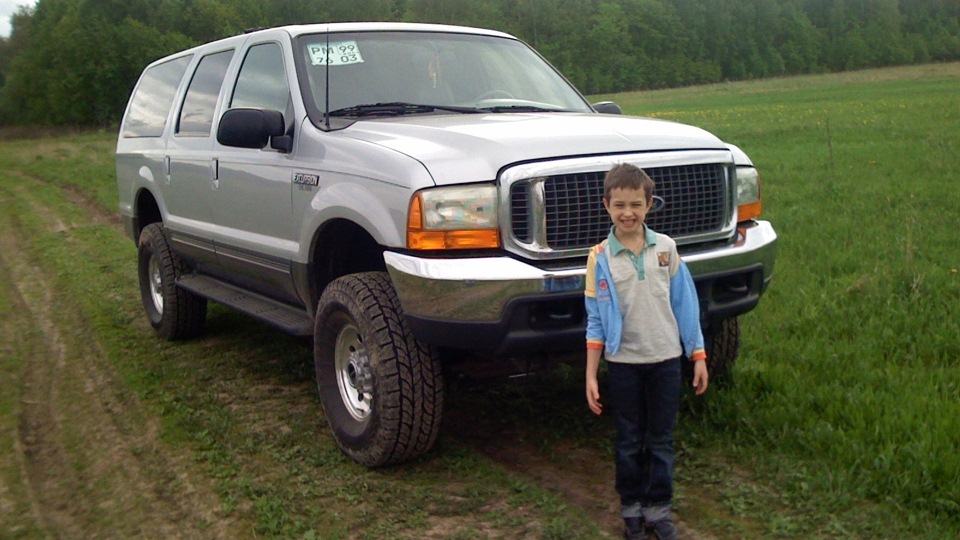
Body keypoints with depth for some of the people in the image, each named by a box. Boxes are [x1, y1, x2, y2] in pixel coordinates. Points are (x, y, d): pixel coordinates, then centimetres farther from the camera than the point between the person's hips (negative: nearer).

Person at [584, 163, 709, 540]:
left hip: (665, 359, 1)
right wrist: (590, 375, -6)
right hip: (623, 363, -1)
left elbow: (685, 304, 3)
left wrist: (698, 357, 2)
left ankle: (658, 509, 24)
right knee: (629, 442, 12)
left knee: (661, 440, 10)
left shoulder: (666, 248, -3)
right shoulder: (600, 257, -6)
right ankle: (631, 508, 27)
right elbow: (596, 321, -3)